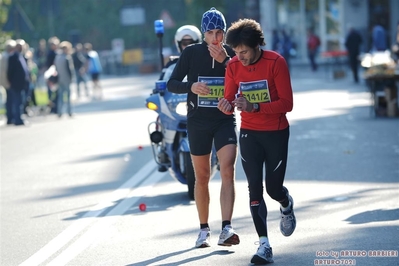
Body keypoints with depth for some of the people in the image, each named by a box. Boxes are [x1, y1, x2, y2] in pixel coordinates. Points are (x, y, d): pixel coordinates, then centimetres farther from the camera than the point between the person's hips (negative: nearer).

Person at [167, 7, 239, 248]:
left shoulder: (232, 54, -2)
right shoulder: (191, 53, -2)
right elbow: (172, 84, -2)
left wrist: (226, 61, -21)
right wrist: (191, 87, -22)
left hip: (225, 120, -1)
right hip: (198, 121, 1)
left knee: (228, 171, -17)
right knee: (202, 178, 10)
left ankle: (226, 229, -22)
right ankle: (204, 230, 23)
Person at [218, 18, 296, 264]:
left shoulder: (276, 62, -16)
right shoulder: (233, 66, -5)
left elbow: (287, 103, -18)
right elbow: (230, 101, -1)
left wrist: (254, 106, -31)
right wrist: (226, 106, -27)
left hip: (276, 133, -3)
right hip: (249, 133, 3)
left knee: (274, 188, 3)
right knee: (255, 188, -4)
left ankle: (287, 205, 41)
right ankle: (264, 246, -2)